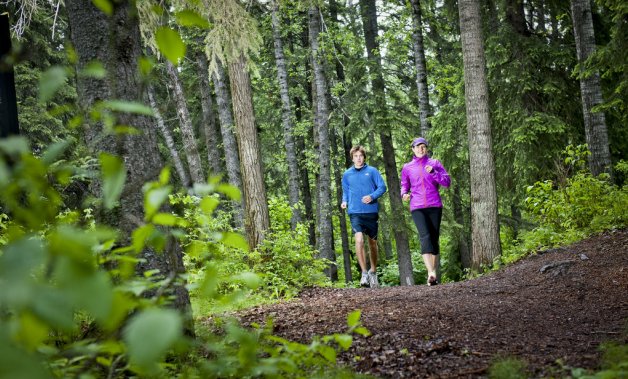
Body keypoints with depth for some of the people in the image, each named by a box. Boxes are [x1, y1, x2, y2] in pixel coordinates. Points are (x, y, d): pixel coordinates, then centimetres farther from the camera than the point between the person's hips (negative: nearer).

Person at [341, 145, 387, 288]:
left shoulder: (372, 171, 4)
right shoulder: (347, 174, 10)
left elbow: (382, 187, 2)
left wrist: (372, 196, -15)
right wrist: (344, 201, 0)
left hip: (371, 212, 0)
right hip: (355, 213, 0)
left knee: (373, 243, 11)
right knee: (359, 240, -21)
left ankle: (373, 272, 29)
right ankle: (364, 273, -15)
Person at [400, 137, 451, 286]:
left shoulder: (434, 163, 10)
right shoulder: (407, 167, 13)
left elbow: (447, 182, 3)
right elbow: (404, 185, 23)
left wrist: (433, 172, -12)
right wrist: (404, 194, 1)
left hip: (435, 206, 1)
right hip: (417, 208, -1)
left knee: (434, 239, 4)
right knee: (425, 236, -20)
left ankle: (434, 274, 11)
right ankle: (431, 273, -33)